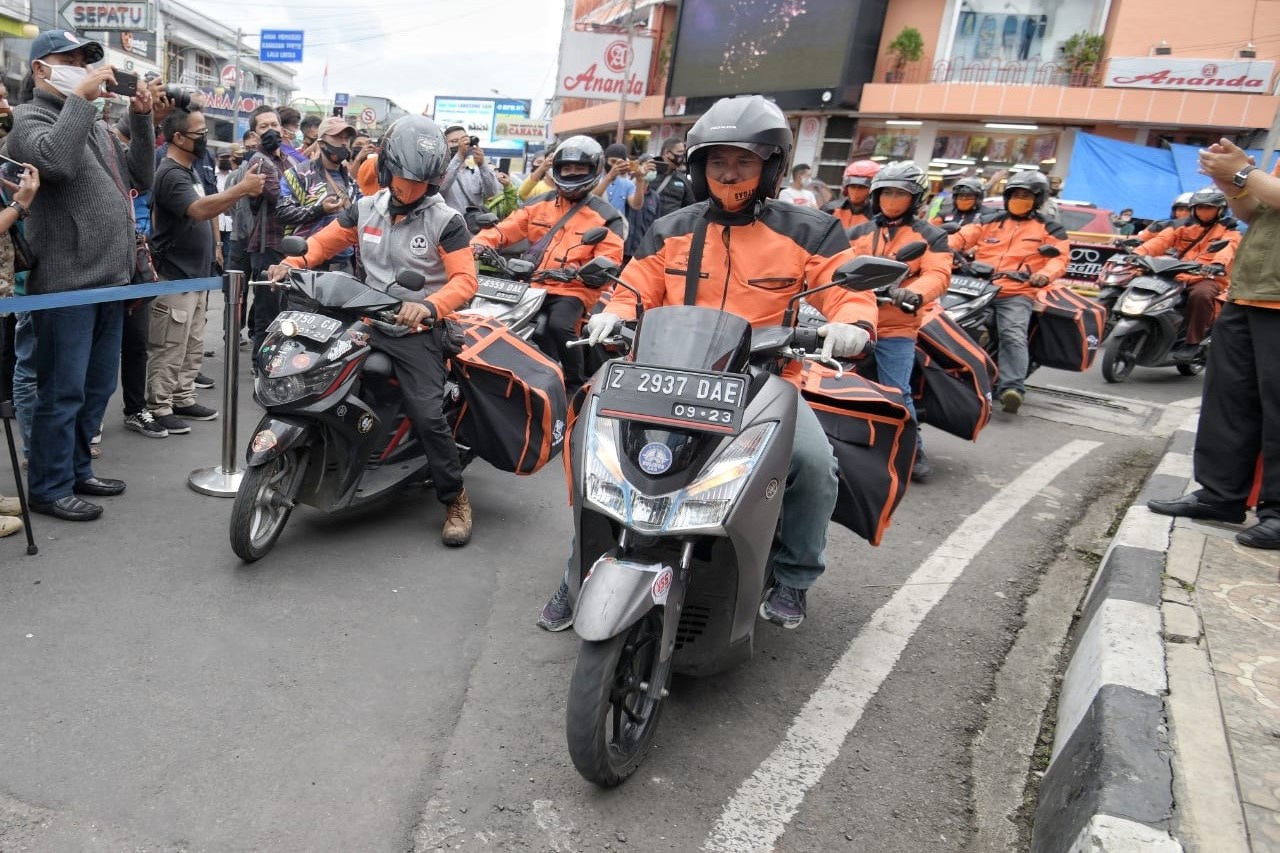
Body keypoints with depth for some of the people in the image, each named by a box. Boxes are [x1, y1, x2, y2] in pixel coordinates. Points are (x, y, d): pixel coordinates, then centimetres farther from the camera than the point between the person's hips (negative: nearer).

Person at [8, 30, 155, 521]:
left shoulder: (96, 128, 21)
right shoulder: (29, 118, -3)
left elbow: (140, 178, 16)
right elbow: (56, 160, -24)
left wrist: (141, 118, 7)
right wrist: (80, 97, -17)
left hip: (109, 282, 8)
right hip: (65, 284, -8)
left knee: (98, 389, 14)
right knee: (63, 393, -3)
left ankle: (77, 470, 26)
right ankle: (49, 488, 7)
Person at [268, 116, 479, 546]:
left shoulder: (446, 220, -7)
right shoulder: (365, 209, 8)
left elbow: (464, 280, -13)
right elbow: (325, 240, 16)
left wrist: (428, 306, -31)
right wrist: (292, 263, -5)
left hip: (418, 330, -5)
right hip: (367, 322, 6)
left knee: (427, 414, -16)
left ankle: (455, 499, 1)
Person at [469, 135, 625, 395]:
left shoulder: (605, 216, 5)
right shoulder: (540, 205, 16)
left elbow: (609, 259, -6)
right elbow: (506, 228, 10)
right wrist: (480, 243, -9)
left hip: (573, 289, -5)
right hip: (533, 284, 5)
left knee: (559, 325, -33)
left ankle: (577, 385, -11)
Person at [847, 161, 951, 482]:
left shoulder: (931, 236, 7)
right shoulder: (858, 232, 18)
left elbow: (938, 275, -7)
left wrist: (913, 293, -28)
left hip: (897, 327, -4)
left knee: (897, 394, -8)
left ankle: (913, 451, 9)